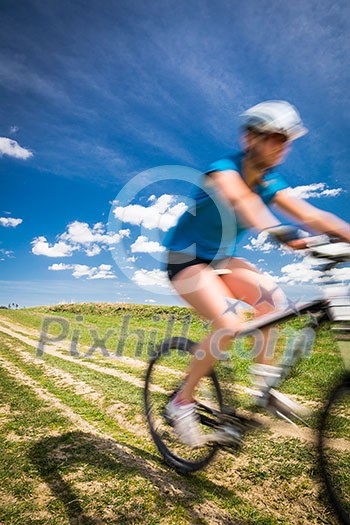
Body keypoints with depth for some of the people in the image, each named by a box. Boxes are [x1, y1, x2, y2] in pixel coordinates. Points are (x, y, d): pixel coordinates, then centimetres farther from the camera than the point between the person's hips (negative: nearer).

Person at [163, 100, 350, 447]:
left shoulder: (270, 183, 0)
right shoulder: (224, 170, -20)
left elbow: (311, 216, -10)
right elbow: (243, 202, -43)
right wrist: (285, 235, -60)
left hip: (219, 258, 7)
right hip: (185, 258, -6)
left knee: (271, 295, -17)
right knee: (229, 324, -25)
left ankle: (264, 385, -2)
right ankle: (182, 403, -4)